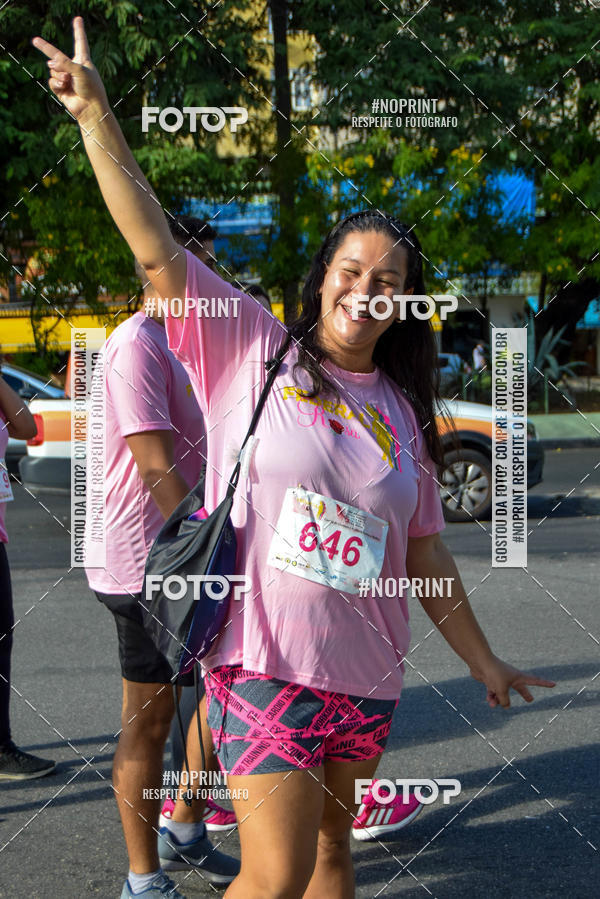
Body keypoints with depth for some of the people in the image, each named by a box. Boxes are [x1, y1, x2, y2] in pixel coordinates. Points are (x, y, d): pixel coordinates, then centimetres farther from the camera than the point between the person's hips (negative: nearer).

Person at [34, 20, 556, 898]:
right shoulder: (250, 347, -1)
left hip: (364, 674, 5)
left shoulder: (402, 414, 10)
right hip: (263, 663, -5)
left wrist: (484, 662, 19)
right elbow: (158, 250, -8)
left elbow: (426, 556, 16)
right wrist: (96, 116, -13)